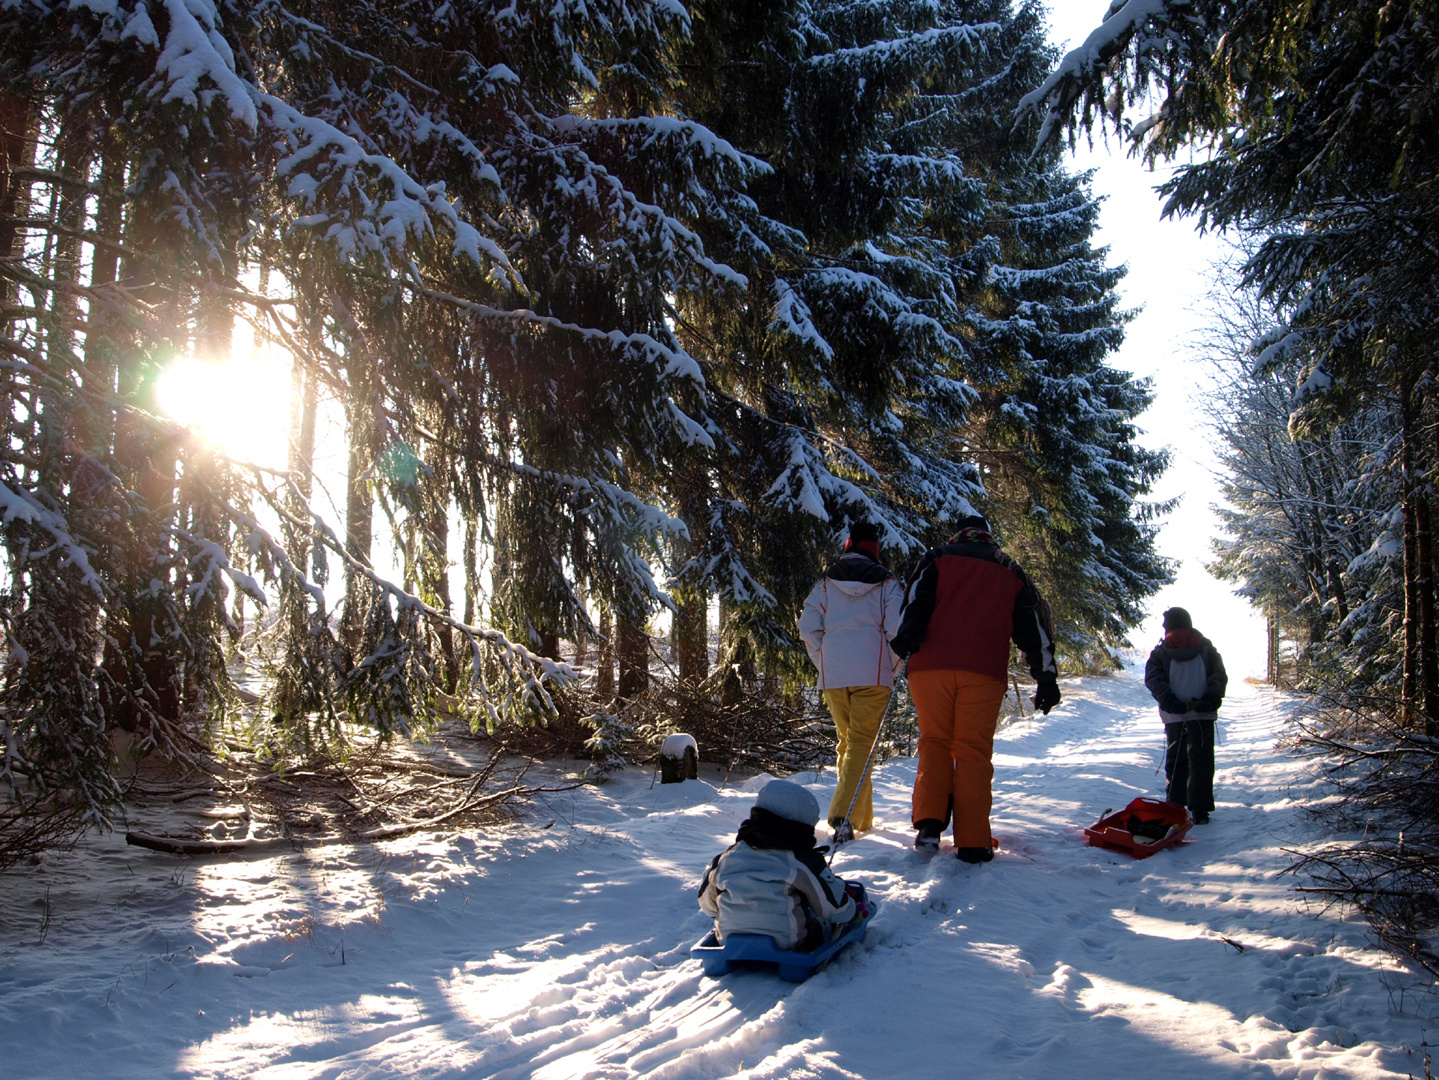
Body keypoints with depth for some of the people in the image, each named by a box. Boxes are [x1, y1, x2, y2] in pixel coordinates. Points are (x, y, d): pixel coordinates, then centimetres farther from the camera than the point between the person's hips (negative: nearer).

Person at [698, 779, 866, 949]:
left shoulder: (727, 857, -3)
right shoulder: (804, 861, -15)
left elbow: (706, 905, 9)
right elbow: (836, 909, -5)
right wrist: (853, 909, 18)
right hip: (790, 945, -5)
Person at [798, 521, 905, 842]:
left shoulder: (825, 583, 10)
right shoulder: (887, 583, 5)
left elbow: (808, 628, 2)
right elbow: (897, 629, -5)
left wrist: (824, 665, 12)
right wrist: (892, 668, 8)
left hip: (833, 677, 2)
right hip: (873, 675, -2)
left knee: (847, 740, 15)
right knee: (861, 742, -3)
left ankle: (862, 817, 18)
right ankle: (843, 813, -21)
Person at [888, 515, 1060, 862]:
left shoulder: (937, 559, 18)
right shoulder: (1011, 572, 23)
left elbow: (916, 601, 0)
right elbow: (1033, 624, 19)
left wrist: (904, 643, -10)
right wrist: (1046, 676, 17)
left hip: (931, 666, 0)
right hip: (983, 670, 0)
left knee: (935, 741, 9)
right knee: (974, 750, 1)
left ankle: (929, 823, -7)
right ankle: (972, 842, -3)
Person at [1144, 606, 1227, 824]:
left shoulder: (1160, 651, 4)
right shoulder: (1207, 648, 7)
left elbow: (1153, 678, -7)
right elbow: (1219, 676, -1)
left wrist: (1169, 701, -13)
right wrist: (1211, 699, -9)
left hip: (1174, 714, 0)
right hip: (1203, 714, 0)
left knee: (1175, 758, 13)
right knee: (1200, 759, 3)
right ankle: (1200, 810, -3)